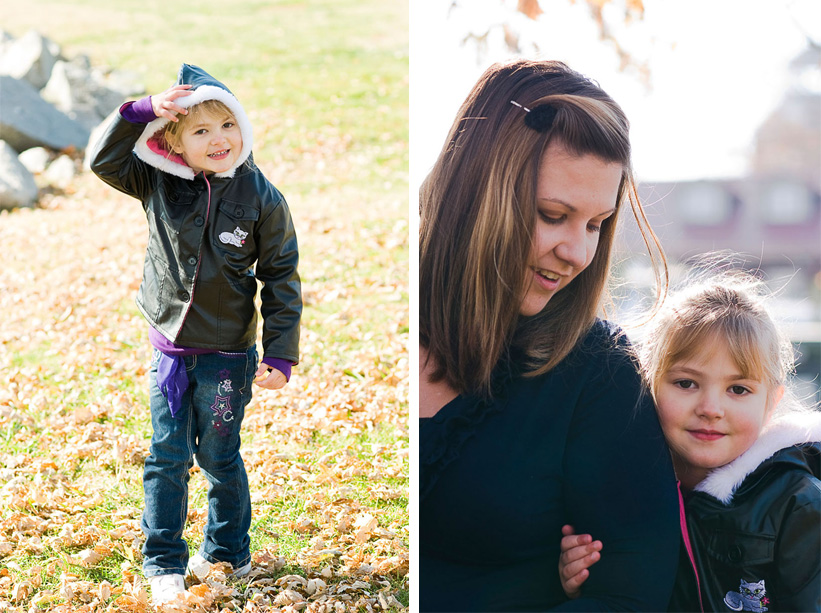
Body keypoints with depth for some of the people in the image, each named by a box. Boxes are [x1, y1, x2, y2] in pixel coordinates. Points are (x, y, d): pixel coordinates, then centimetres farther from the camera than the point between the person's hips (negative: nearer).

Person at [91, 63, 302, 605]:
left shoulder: (261, 197, -11)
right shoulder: (158, 183, -4)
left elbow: (281, 279, -7)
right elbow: (105, 160, -4)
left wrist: (280, 356, -10)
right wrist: (141, 112, -18)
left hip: (227, 352, -2)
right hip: (169, 346, 3)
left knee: (218, 456, 11)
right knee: (167, 455, 7)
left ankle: (228, 552, 31)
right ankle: (165, 564, 20)